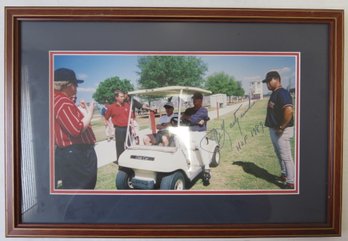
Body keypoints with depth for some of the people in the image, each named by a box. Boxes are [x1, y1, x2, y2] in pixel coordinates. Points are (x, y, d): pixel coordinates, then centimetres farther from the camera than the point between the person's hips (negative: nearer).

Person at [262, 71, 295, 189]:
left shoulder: (282, 93, -19)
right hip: (273, 129, 11)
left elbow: (289, 110, -32)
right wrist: (274, 128, 13)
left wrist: (281, 127, -25)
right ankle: (284, 175, 39)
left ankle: (290, 183, 5)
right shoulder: (274, 94, 13)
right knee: (279, 154, 23)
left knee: (286, 156, -4)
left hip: (281, 131, -11)